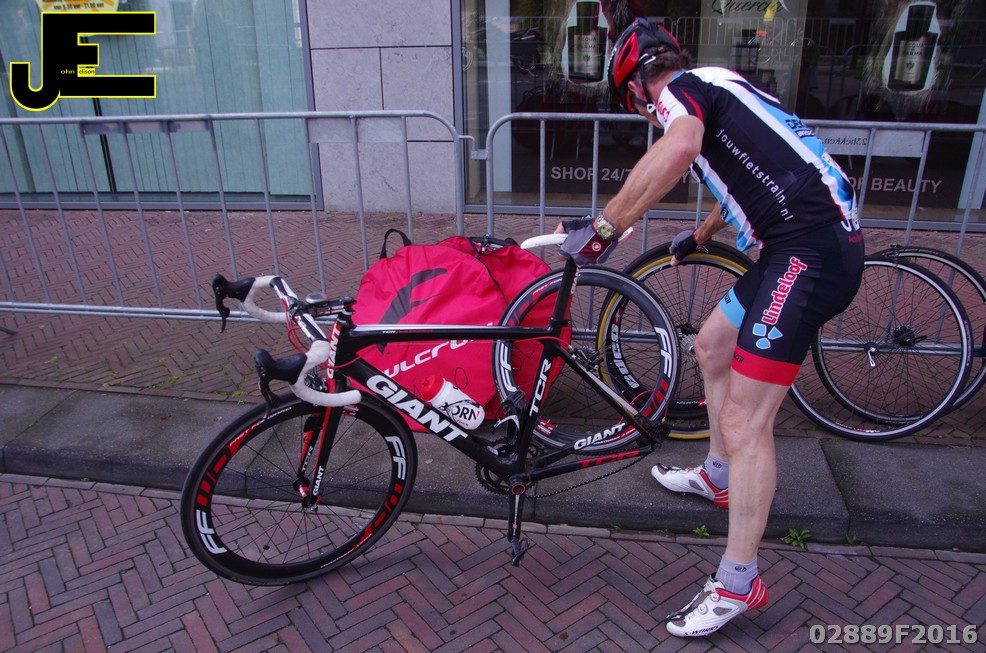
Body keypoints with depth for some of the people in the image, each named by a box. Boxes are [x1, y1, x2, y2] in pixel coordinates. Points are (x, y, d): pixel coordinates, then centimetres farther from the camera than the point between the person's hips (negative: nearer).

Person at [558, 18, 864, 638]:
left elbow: (677, 149, -31)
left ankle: (738, 583, 5)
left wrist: (605, 225, -25)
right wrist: (701, 235, 56)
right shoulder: (718, 87, 25)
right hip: (803, 244, 10)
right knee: (712, 347, 24)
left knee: (745, 423, -8)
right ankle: (719, 477, 40)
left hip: (811, 252, -10)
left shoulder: (682, 88, -4)